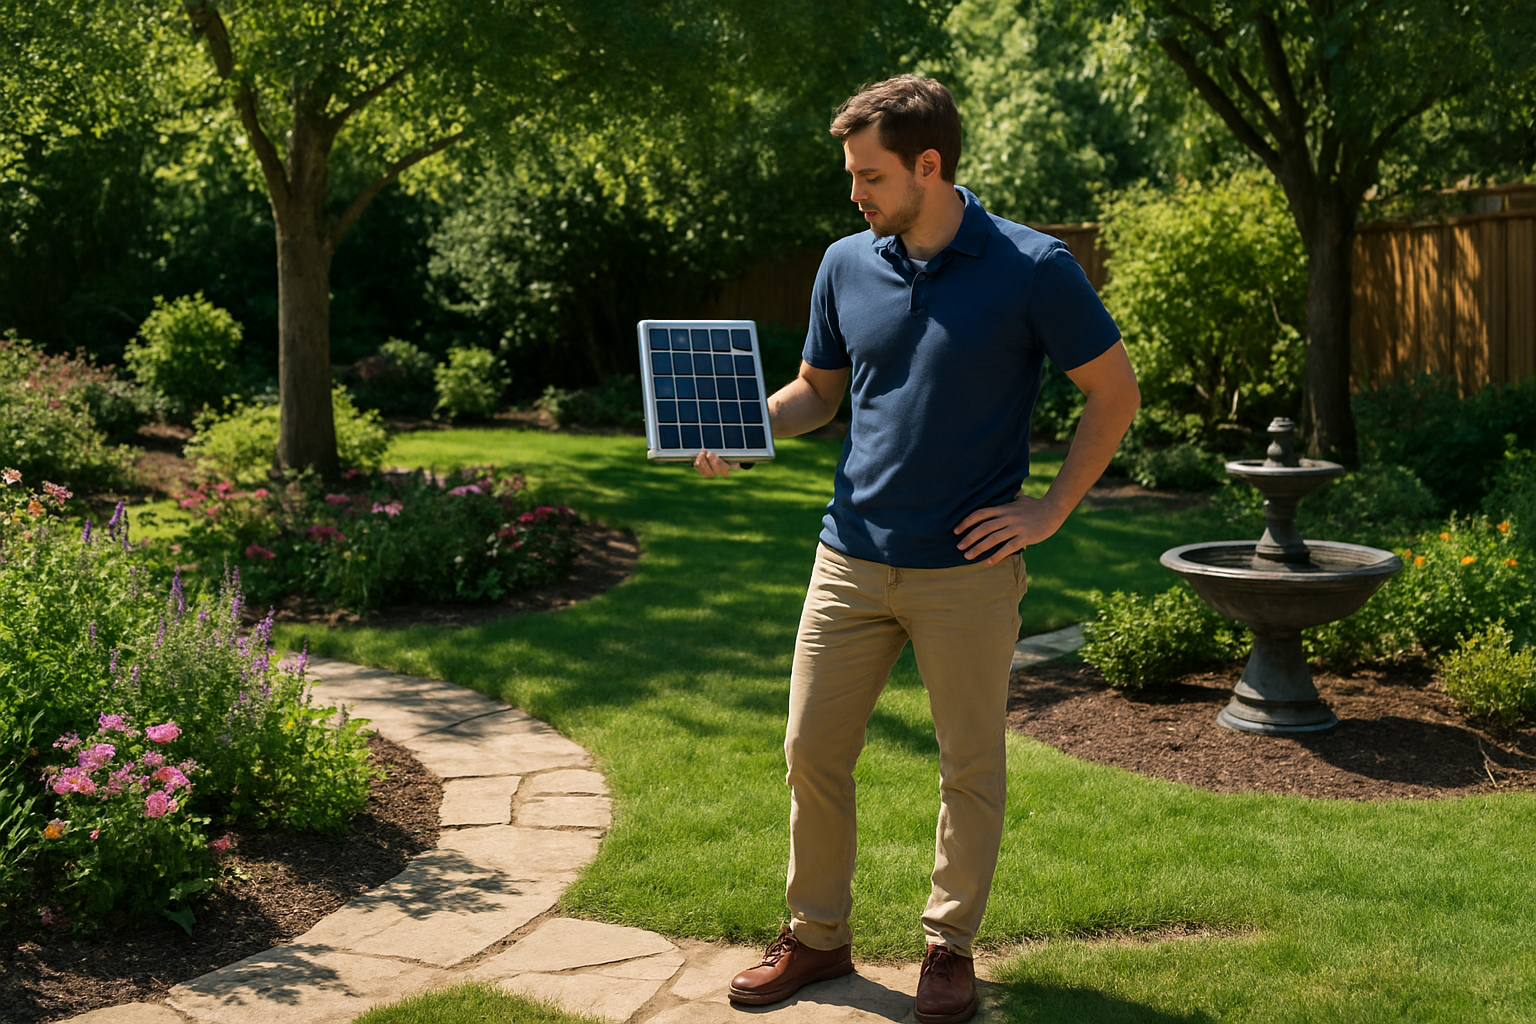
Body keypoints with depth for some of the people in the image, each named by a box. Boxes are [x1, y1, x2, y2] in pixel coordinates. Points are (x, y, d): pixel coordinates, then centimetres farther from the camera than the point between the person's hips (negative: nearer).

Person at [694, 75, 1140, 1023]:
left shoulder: (1034, 268, -9)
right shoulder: (846, 266, 5)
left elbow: (1116, 391, -2)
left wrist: (1052, 508, -6)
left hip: (968, 566, -4)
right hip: (852, 556, 4)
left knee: (971, 767, 7)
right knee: (813, 752, 8)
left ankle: (951, 947, 25)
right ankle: (818, 937, 25)